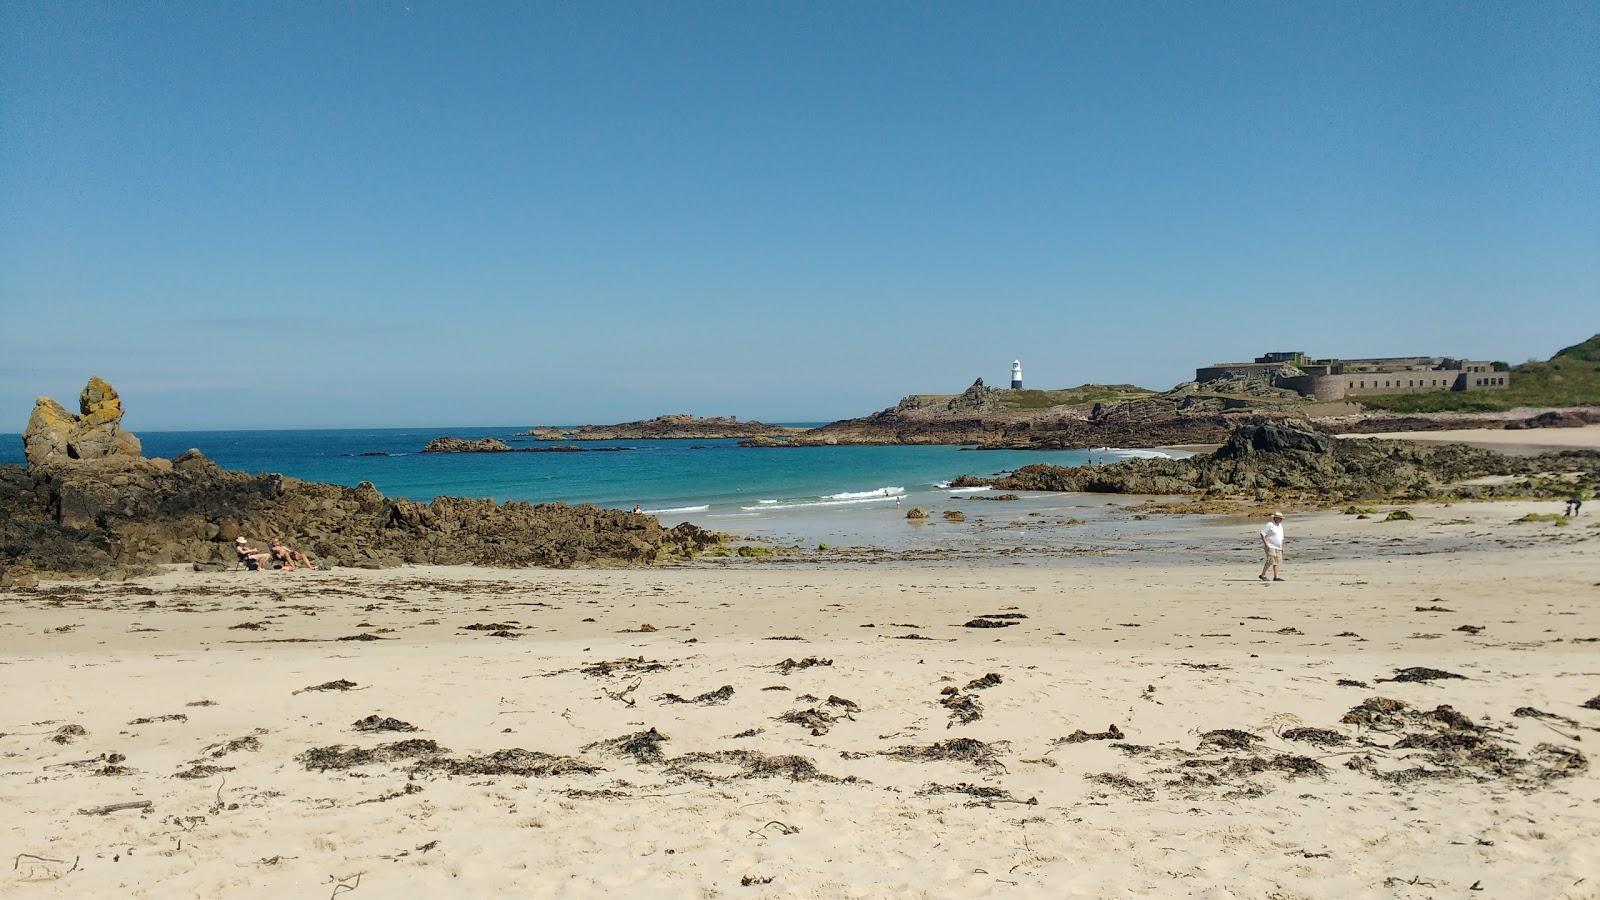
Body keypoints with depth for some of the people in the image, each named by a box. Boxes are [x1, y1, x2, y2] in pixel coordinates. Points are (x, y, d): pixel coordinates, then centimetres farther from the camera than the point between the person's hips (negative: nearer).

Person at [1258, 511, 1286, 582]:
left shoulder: (1280, 526, 18)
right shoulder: (1269, 524, -8)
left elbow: (1281, 538, 26)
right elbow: (1262, 533, -12)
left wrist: (1282, 547, 20)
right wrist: (1265, 544, -19)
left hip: (1278, 547, 9)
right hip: (1270, 547, -9)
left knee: (1277, 561, 2)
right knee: (1270, 560, -17)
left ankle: (1276, 576, 4)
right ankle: (1262, 575, -10)